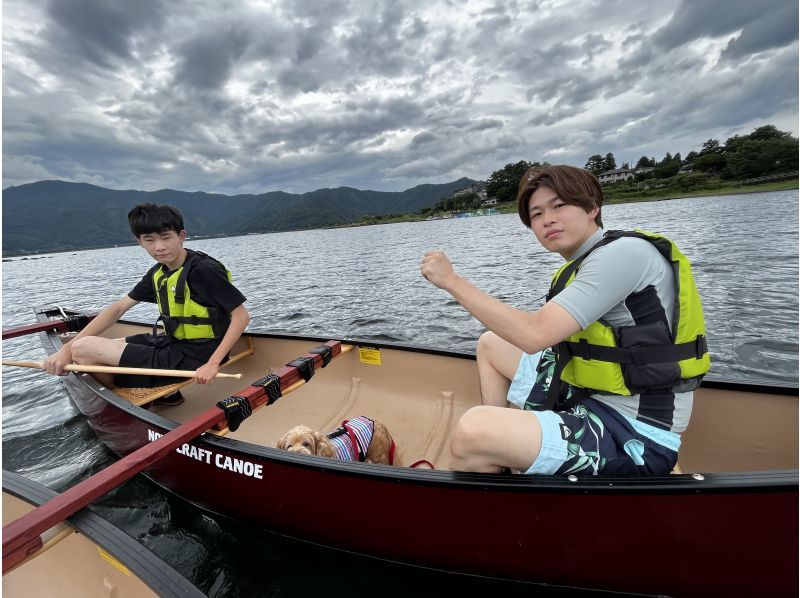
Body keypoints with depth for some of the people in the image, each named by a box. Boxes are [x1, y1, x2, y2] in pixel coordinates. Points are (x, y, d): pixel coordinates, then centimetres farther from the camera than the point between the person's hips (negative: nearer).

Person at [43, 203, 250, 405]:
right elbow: (118, 308, 8)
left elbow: (241, 315, -23)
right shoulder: (158, 274, 5)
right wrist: (67, 348, -1)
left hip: (187, 359, -9)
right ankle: (160, 390, 14)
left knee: (84, 349, -9)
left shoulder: (203, 270, -21)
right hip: (172, 344, 9)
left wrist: (213, 364, -27)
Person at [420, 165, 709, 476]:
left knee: (471, 430, -32)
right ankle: (494, 468, 15)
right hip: (588, 396, 10)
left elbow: (534, 335, -27)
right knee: (490, 344, 18)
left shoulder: (625, 252, -18)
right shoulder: (582, 265, 10)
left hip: (634, 436, -10)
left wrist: (452, 280, -20)